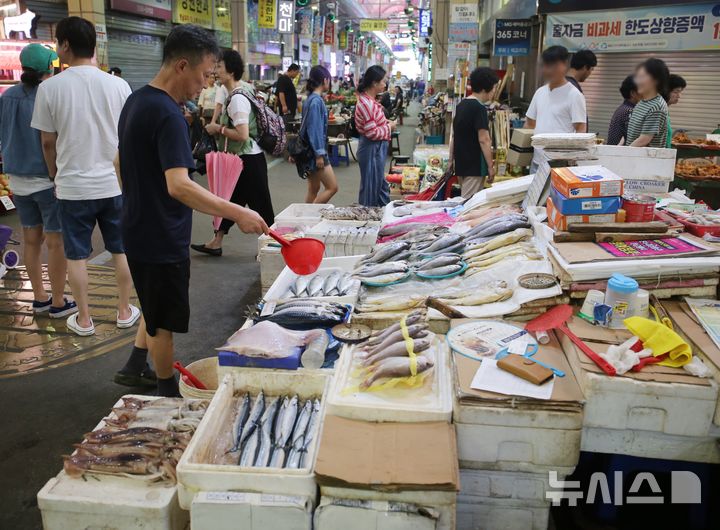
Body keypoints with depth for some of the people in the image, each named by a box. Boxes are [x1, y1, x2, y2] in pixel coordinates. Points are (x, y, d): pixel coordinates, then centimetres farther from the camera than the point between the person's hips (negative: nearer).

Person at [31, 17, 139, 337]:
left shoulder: (50, 87, -8)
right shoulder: (118, 85, -3)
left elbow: (48, 142, -1)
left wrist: (55, 175, 16)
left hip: (73, 186, -2)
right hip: (114, 182, 2)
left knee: (76, 256, 11)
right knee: (122, 250, 14)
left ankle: (84, 320, 21)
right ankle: (125, 312, 23)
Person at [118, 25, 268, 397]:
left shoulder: (136, 101, 8)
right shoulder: (167, 114, -23)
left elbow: (122, 168, 17)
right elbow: (179, 186, -35)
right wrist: (238, 214, -35)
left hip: (139, 230, 9)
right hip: (162, 240, -9)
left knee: (155, 309, 26)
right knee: (164, 322, 8)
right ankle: (168, 394, 25)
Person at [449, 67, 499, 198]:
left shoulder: (461, 105, 10)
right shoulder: (479, 108, -15)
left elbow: (454, 136, 15)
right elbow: (484, 140, -19)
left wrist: (451, 159, 20)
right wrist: (491, 166, -15)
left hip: (460, 163, 9)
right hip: (475, 165, -9)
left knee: (464, 200, 17)